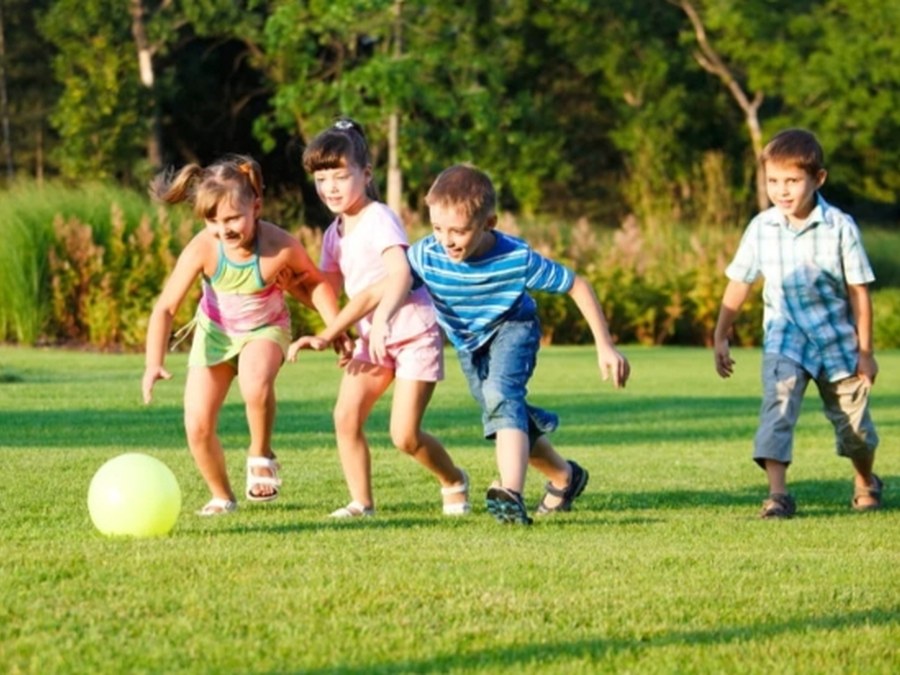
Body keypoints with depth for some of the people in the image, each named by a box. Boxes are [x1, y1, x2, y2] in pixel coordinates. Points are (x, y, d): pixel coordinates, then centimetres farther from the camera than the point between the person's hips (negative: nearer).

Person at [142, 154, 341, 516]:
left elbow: (314, 282, -8)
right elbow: (165, 307, -28)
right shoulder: (202, 248, -30)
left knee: (255, 383, -36)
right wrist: (154, 364, -40)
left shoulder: (280, 246, -31)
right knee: (198, 428, -5)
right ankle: (222, 497, 23)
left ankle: (261, 456, -7)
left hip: (265, 329, -2)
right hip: (215, 332, 2)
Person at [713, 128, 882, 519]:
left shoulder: (840, 227, -13)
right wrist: (721, 337, 4)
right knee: (778, 406, -23)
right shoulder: (761, 228, -6)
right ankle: (777, 494, -27)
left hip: (837, 339, -1)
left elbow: (858, 290, -6)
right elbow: (739, 284, 4)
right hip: (785, 339, 1)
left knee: (854, 423, 12)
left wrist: (865, 350, -4)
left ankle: (866, 483, 40)